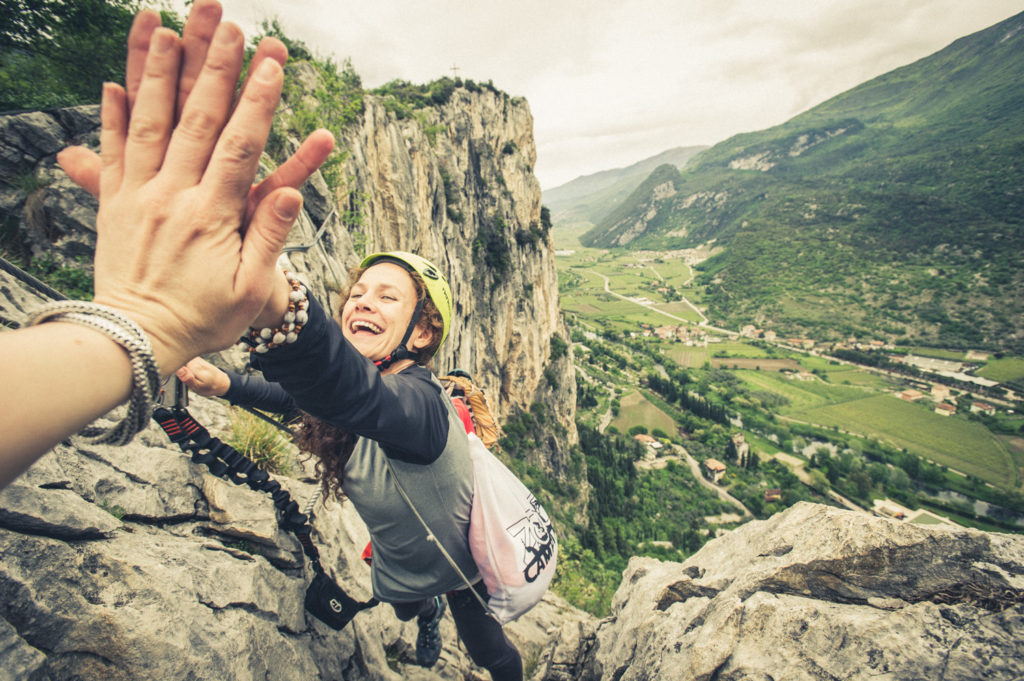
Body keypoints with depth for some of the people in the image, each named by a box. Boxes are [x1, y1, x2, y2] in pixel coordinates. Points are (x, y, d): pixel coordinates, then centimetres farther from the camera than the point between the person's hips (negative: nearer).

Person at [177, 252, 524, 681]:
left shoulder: (420, 400, -44)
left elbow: (359, 395, -67)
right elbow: (300, 395, 3)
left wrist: (280, 307, -82)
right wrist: (223, 383, -10)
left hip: (463, 568, -6)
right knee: (406, 609, 39)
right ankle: (429, 613, 75)